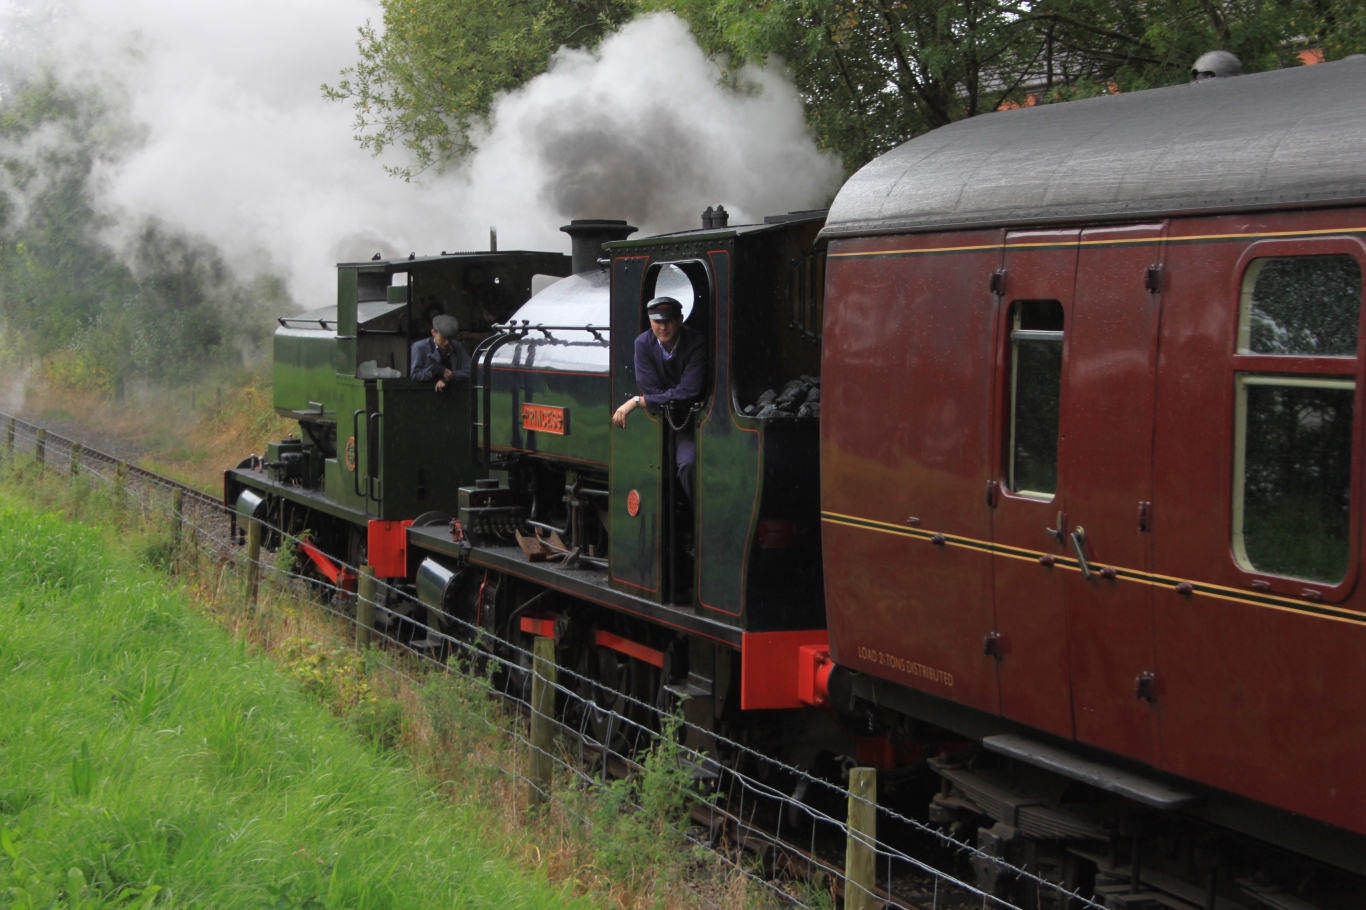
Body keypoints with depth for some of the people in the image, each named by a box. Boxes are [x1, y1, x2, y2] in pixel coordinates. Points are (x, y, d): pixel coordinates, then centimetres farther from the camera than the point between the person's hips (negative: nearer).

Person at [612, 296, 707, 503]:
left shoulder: (696, 344, -17)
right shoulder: (644, 343, -7)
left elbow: (688, 393, -24)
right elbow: (652, 390, -8)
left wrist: (637, 402, -25)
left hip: (691, 420, -4)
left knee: (687, 463, -28)